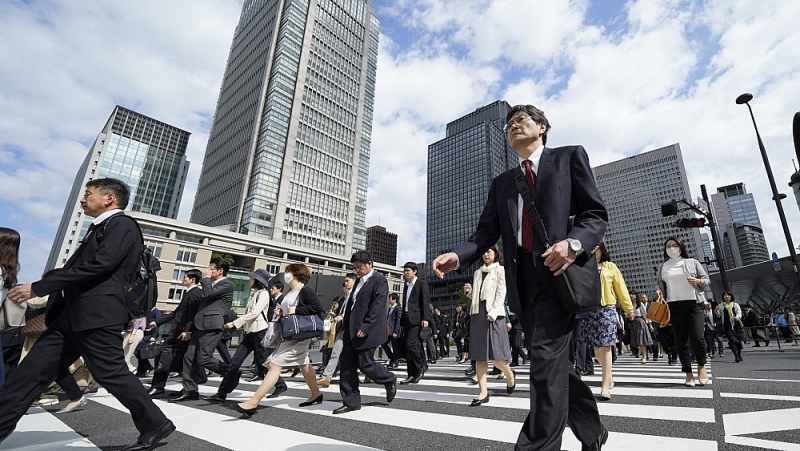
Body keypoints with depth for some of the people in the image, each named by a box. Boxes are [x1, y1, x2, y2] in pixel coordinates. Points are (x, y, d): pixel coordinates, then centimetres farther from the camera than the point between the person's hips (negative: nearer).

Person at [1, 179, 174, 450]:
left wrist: (38, 288, -15)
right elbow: (77, 267, 25)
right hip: (72, 314, 10)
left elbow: (98, 265, -20)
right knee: (31, 372, 9)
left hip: (97, 314, -10)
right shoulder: (99, 227, 24)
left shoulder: (122, 225, -8)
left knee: (111, 373, -5)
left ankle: (155, 425, 6)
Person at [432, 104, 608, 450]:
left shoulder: (569, 157, 8)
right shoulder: (502, 182, 19)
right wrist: (457, 256, -11)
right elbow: (486, 233, 9)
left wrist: (574, 243, -20)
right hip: (522, 279, 5)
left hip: (558, 273, -5)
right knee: (553, 362, 14)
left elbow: (596, 213, 1)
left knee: (546, 359, -13)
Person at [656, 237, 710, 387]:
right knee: (681, 341, 1)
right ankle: (688, 374, 8)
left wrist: (697, 281, -10)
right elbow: (659, 286, 17)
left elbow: (707, 279, 9)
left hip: (694, 304, -2)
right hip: (674, 306, 2)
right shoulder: (662, 267, 13)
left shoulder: (692, 262, 8)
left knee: (697, 338, -10)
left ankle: (701, 366, 18)